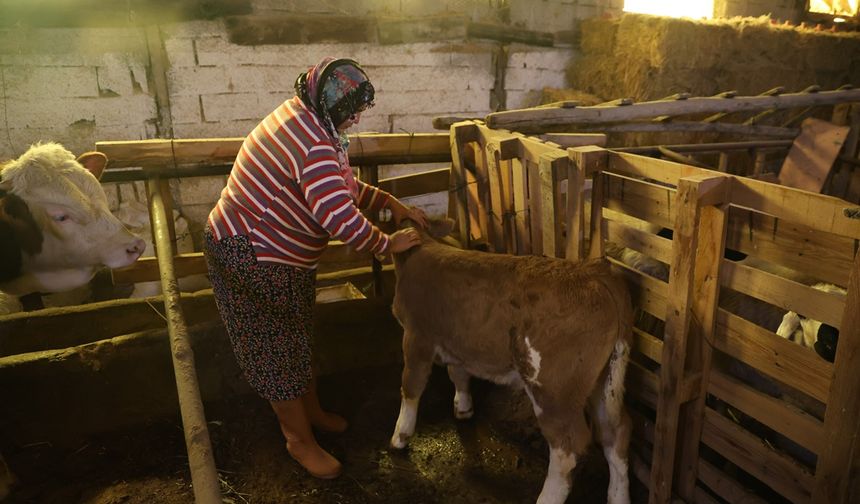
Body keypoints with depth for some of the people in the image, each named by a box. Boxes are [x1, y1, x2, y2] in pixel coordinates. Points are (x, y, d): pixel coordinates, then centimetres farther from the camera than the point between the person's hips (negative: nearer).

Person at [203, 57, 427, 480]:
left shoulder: (306, 119, 4)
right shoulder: (314, 145, -30)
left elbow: (342, 184, 12)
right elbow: (343, 221, -36)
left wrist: (392, 203, 2)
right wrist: (388, 244, -19)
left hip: (281, 255, 10)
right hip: (252, 259, -10)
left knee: (296, 335, 22)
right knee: (276, 348, 6)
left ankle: (310, 411, 42)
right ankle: (301, 440, 23)